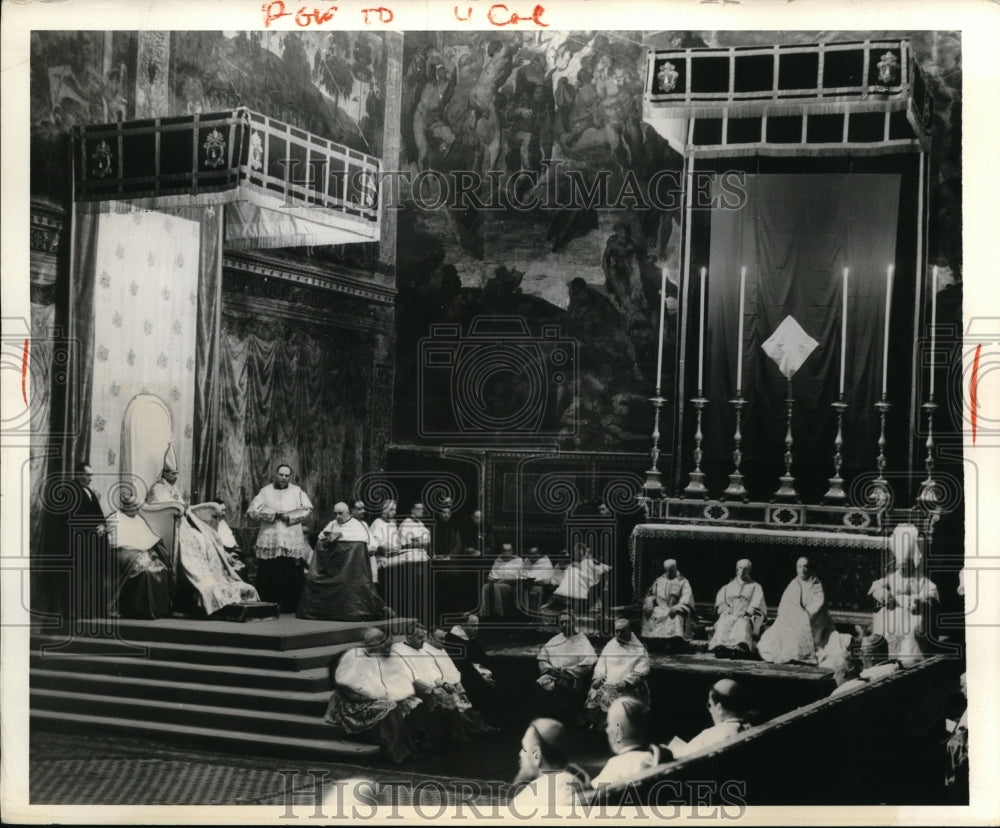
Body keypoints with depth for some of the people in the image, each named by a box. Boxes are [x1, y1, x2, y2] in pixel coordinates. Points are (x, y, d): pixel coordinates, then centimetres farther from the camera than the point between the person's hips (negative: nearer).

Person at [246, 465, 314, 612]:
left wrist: (289, 516, -10)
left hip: (293, 541, 0)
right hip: (269, 541, 0)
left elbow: (308, 508, 1)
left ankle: (290, 606, 0)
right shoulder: (265, 492, 11)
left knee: (292, 575, -5)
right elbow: (251, 512, 0)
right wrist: (274, 514, -9)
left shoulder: (297, 491, 13)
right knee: (269, 574, -5)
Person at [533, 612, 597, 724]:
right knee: (540, 683, -26)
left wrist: (567, 672, -12)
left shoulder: (582, 641, 7)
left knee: (562, 685, -34)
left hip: (573, 677, -4)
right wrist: (550, 669, -3)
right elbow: (542, 660, 17)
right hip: (552, 675, 4)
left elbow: (588, 664, -6)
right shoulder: (554, 641, 21)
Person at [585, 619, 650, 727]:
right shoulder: (609, 645, 18)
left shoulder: (638, 649, 4)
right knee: (595, 693, -19)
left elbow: (642, 670, -5)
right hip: (607, 683, 4)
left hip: (629, 686, -4)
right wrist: (597, 677, 0)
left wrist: (626, 681, -17)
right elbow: (600, 664, 19)